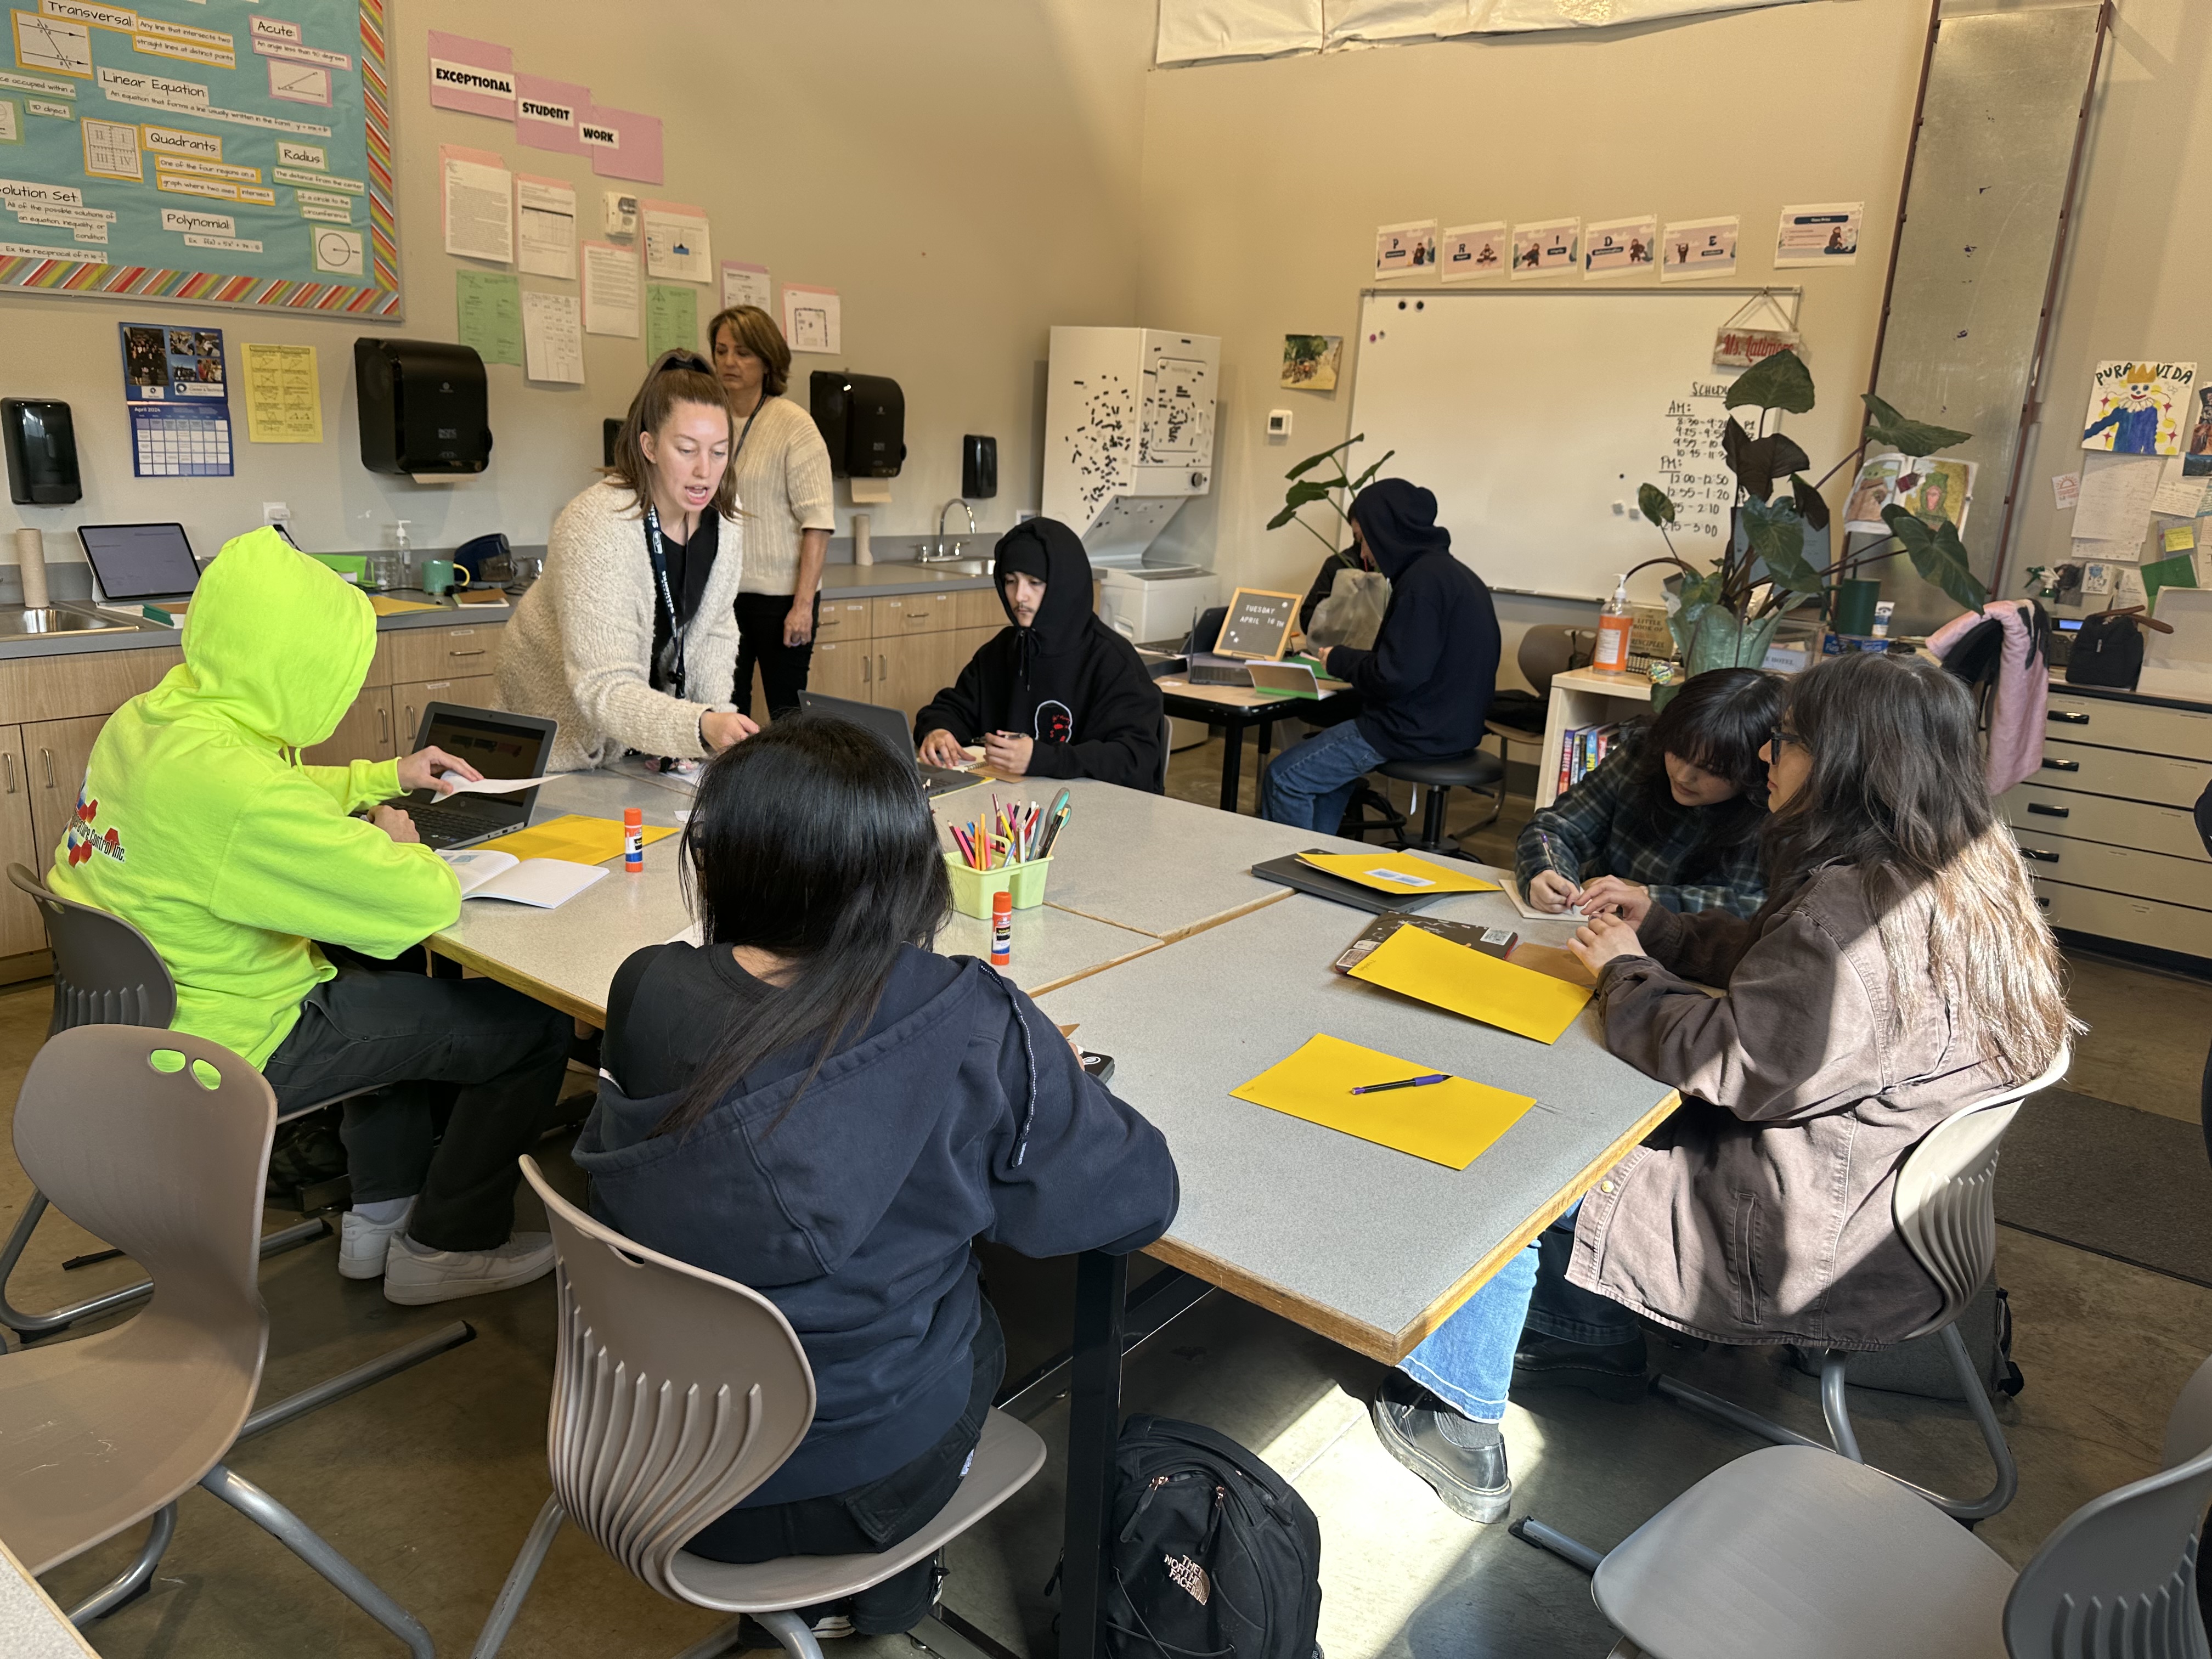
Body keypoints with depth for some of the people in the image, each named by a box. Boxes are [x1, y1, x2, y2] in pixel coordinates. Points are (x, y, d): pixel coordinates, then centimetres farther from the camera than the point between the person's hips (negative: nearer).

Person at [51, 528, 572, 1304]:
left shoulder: (142, 720, -2)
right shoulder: (234, 785, -32)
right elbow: (427, 901, -27)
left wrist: (386, 776, 16)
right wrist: (398, 843, -6)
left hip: (139, 1010, 10)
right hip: (229, 1052, -10)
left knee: (406, 986, 30)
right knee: (534, 1022, -3)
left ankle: (380, 1214, 32)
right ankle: (446, 1248, 16)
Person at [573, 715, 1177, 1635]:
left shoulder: (645, 994, -17)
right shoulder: (969, 1029, -26)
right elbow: (1140, 1196, -14)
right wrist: (1050, 1083, 5)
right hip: (853, 1486, -3)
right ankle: (883, 1586, 42)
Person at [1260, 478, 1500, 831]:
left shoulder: (1422, 581, -20)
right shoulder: (1455, 573, 12)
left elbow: (1394, 677, -23)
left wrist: (1339, 660, -7)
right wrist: (1351, 659, 11)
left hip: (1418, 733, -11)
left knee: (1283, 779, -5)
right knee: (1322, 762, 28)